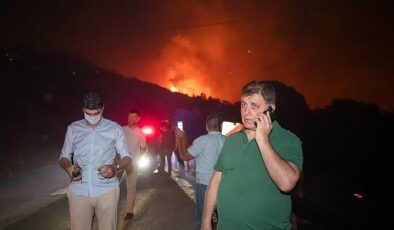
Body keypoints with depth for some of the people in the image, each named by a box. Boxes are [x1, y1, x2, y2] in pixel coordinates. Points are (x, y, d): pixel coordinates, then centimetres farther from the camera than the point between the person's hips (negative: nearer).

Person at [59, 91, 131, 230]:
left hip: (107, 190, -1)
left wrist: (115, 167, -15)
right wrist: (68, 168, -8)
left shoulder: (115, 129, 2)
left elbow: (126, 157, 6)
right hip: (79, 191, 1)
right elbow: (63, 157, 15)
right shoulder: (73, 129, 7)